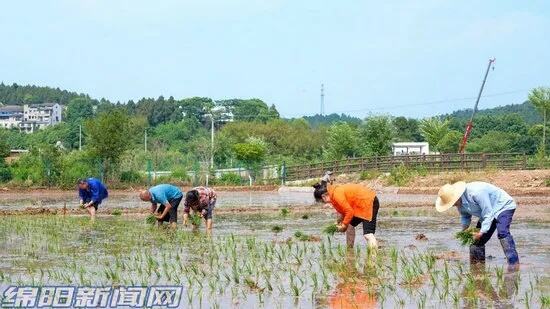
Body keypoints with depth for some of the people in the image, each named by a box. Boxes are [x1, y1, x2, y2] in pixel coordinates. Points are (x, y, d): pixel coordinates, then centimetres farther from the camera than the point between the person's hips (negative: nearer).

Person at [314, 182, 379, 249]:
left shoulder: (337, 194, -20)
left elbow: (349, 211, -19)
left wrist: (344, 225, -7)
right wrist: (342, 222, 7)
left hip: (369, 202, -11)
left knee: (367, 234, -18)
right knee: (350, 224, 19)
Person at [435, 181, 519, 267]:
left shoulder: (476, 193, -36)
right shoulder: (460, 203, -8)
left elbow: (488, 213, -32)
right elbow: (465, 216, 10)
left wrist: (482, 232, -33)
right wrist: (464, 229, -10)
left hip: (503, 206, -9)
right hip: (488, 212, 9)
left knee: (502, 232, -31)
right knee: (477, 240, 3)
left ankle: (514, 263, -35)